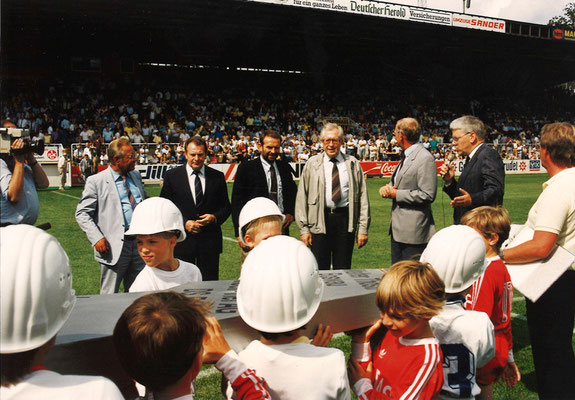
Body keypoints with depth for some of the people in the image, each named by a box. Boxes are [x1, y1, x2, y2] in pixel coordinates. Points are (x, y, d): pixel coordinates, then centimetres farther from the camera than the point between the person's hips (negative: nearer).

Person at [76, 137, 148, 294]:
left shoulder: (136, 176, 12)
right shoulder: (96, 181, -5)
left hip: (140, 244, 5)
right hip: (114, 247, -5)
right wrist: (96, 238, -17)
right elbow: (82, 213, -5)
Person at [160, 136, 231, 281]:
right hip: (182, 240, -1)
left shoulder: (217, 177, 7)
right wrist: (184, 223, -11)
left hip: (210, 242, 1)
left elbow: (226, 207, 12)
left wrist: (215, 217, -9)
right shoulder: (171, 176, 3)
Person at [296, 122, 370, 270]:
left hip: (345, 219, 1)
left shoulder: (353, 164, 8)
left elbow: (362, 196, 5)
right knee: (320, 270, 2)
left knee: (343, 269, 6)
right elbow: (302, 197, 5)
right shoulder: (312, 164, 6)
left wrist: (363, 228, 0)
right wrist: (304, 229, -2)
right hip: (320, 221, 0)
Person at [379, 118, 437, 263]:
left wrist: (397, 194, -15)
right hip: (397, 229, 9)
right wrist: (387, 188, -2)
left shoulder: (425, 159, -15)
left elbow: (427, 195, -21)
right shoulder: (405, 157, 15)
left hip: (414, 232, -9)